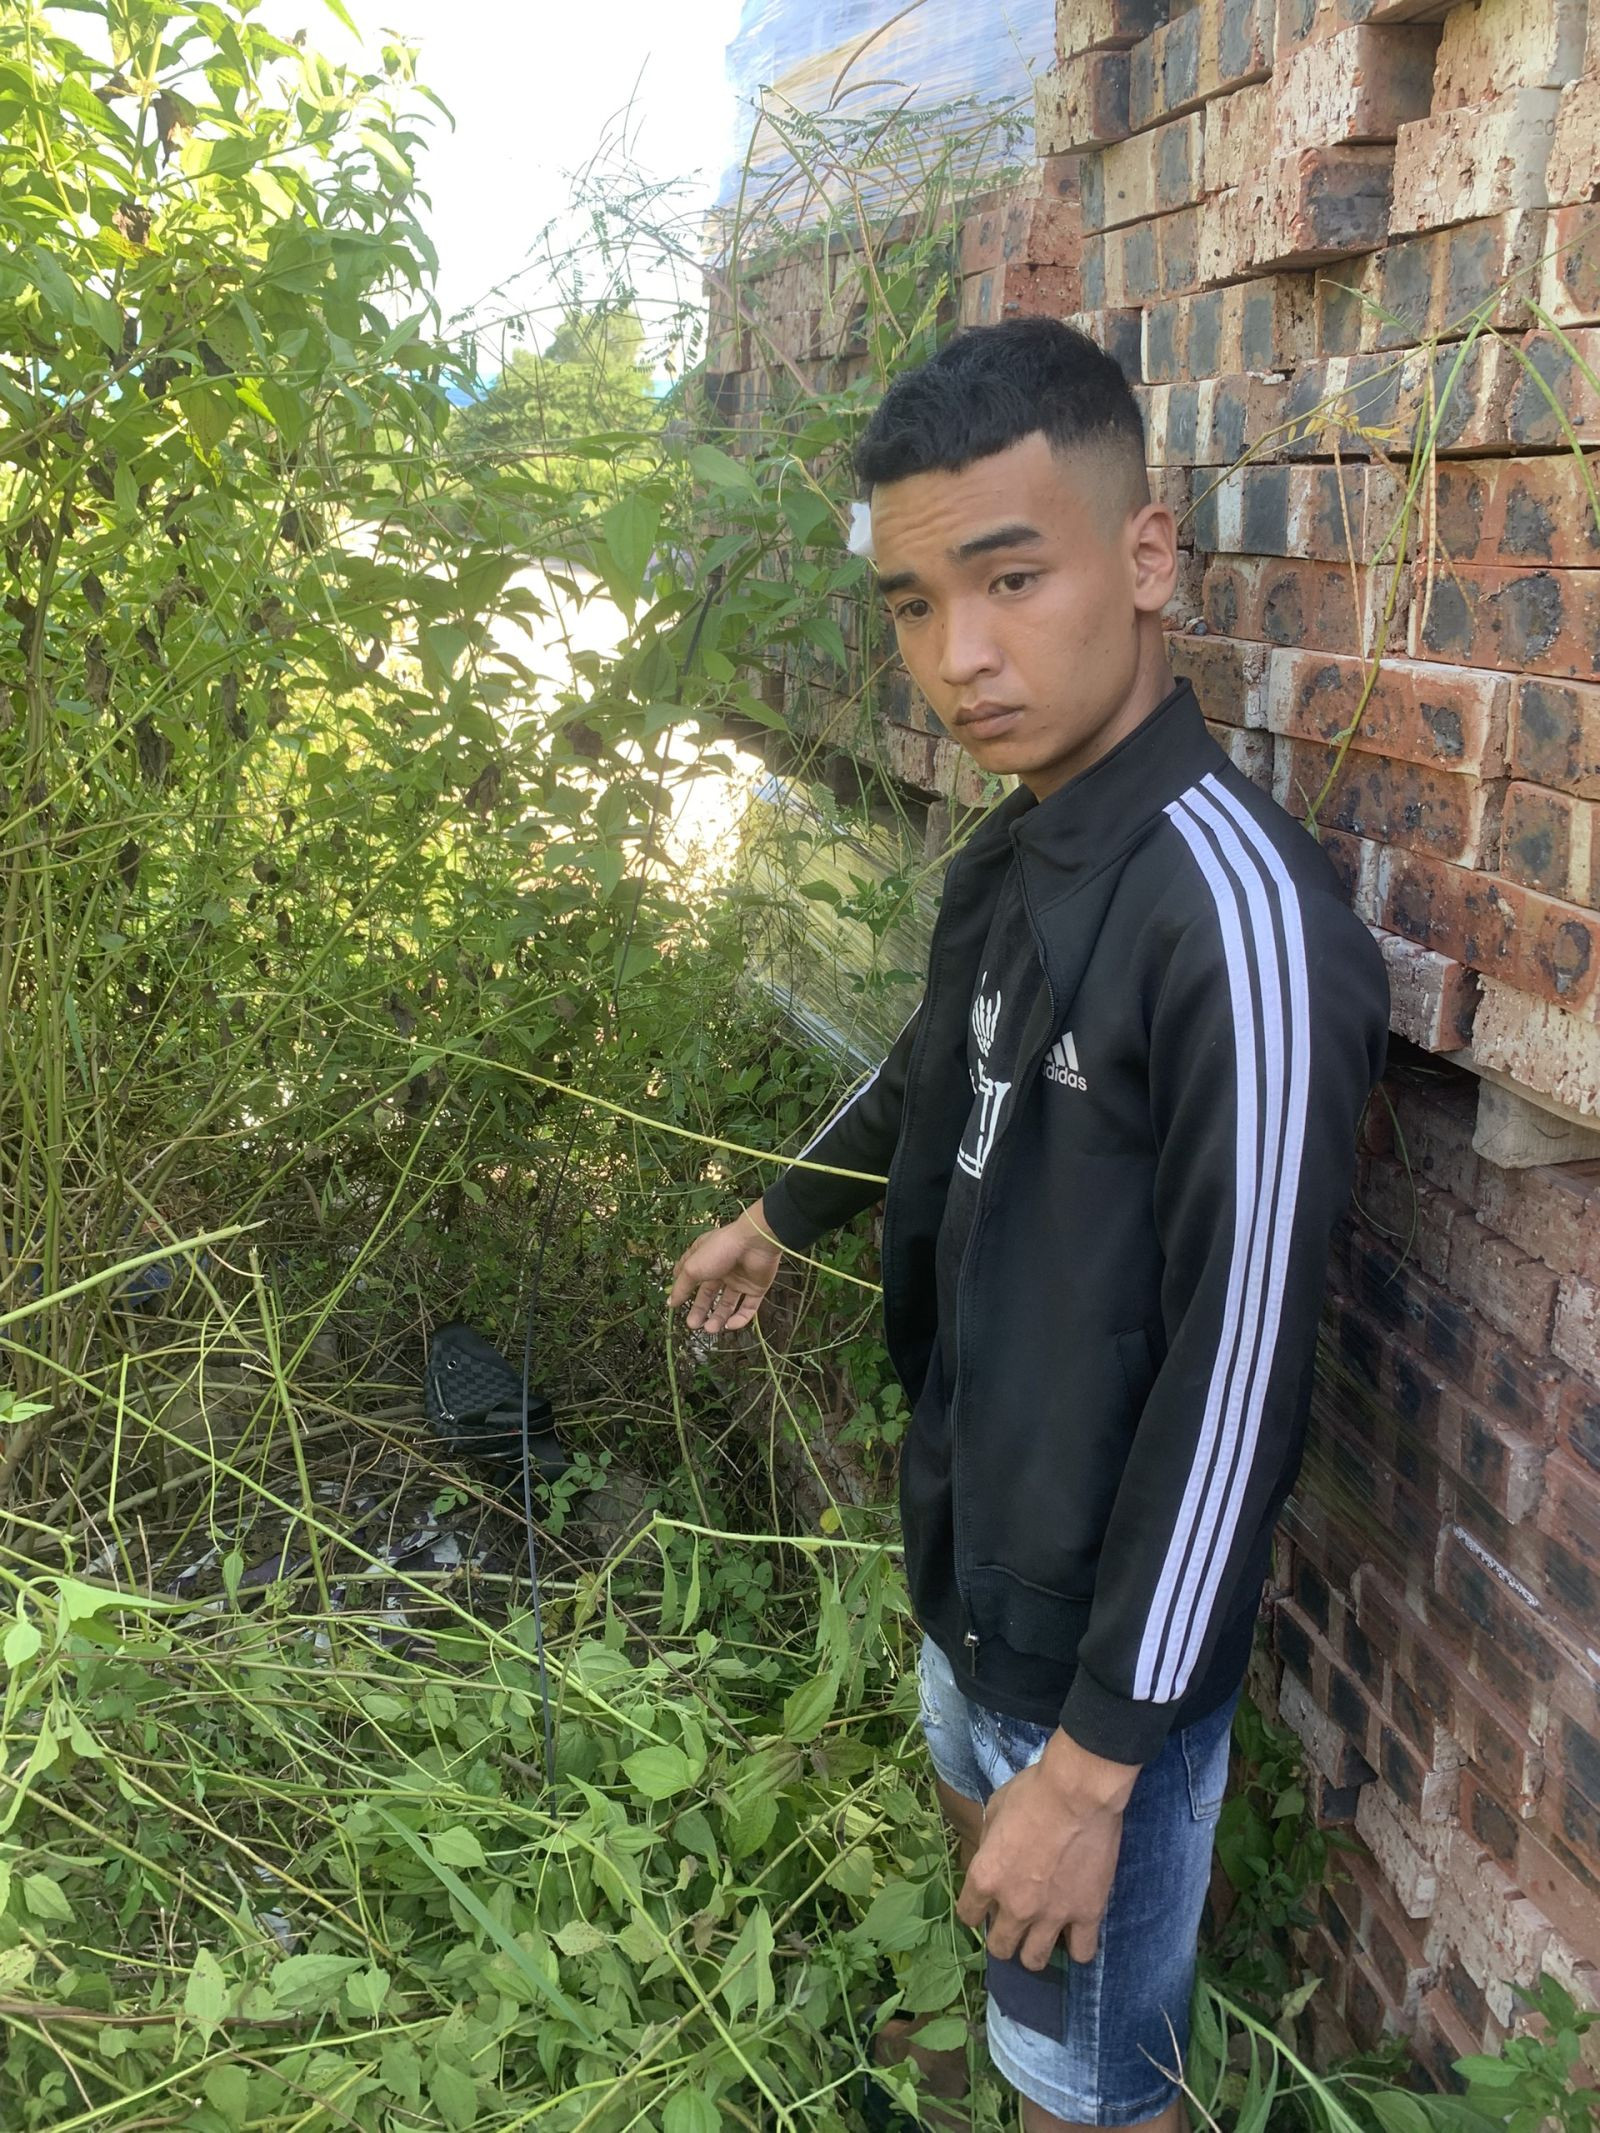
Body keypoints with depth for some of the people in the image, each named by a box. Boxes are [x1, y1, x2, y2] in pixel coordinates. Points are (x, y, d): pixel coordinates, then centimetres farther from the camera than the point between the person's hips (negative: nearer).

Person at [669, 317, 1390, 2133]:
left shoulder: (1235, 911, -28)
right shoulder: (1012, 851, -1)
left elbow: (1238, 1379, -27)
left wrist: (1102, 1750, -21)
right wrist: (781, 1217, 34)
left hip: (1106, 1632, -8)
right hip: (971, 1551, 9)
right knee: (974, 1816, 32)